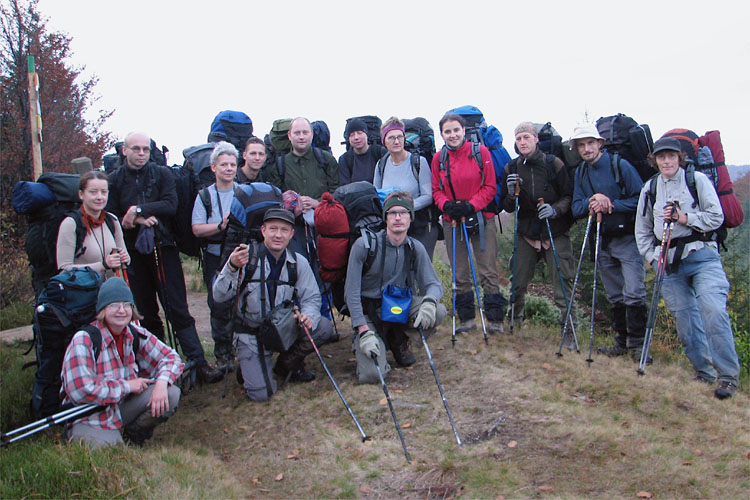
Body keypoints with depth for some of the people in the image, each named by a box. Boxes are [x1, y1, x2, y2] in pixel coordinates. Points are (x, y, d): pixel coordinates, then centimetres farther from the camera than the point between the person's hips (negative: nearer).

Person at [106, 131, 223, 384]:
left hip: (163, 247, -2)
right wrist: (137, 220, -17)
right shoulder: (115, 180, 6)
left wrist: (139, 209, -16)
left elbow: (171, 205, -9)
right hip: (133, 252, 2)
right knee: (146, 313, 8)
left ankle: (198, 362, -4)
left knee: (177, 308, -4)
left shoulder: (161, 174, 5)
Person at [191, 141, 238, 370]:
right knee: (219, 306, 3)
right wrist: (221, 226, -20)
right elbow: (197, 229, -6)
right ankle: (223, 351, 17)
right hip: (216, 259, 0)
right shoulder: (205, 195, 3)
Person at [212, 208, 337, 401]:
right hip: (252, 333, -3)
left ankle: (287, 363, 7)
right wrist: (232, 268, -36)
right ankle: (247, 366, 20)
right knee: (261, 393, -16)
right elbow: (219, 296, -18)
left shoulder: (298, 262, -5)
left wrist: (308, 316, -25)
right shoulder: (246, 256, -14)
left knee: (324, 327, -20)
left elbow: (312, 298, -2)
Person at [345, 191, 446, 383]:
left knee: (438, 312, -25)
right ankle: (360, 342, 14)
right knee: (371, 375, -22)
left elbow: (434, 284, -2)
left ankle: (399, 340, 6)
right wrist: (364, 332, -22)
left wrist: (429, 302, -28)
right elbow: (351, 291, -14)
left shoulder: (415, 248, -4)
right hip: (368, 311, -4)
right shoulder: (364, 245, -16)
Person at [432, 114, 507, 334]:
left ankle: (495, 320, 7)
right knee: (460, 274, 8)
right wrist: (446, 205, -13)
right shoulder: (438, 158, 5)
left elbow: (490, 187, -4)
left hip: (481, 218, -3)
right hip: (452, 221, 3)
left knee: (488, 271, -2)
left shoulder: (480, 152, -4)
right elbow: (436, 190, 8)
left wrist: (471, 206, -17)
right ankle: (467, 318, 19)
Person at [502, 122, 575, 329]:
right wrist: (511, 194, -13)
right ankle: (514, 318, 27)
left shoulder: (554, 164, -3)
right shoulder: (511, 168, 5)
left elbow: (569, 196, 0)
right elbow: (507, 207, 8)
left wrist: (555, 209, -19)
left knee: (563, 281, -4)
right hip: (526, 234, 2)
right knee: (518, 282, 4)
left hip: (555, 234, -2)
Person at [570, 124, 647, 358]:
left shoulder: (620, 165, -6)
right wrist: (592, 201, -17)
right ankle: (621, 341, 20)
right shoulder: (581, 172, 8)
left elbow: (641, 199, -10)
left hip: (628, 239, -5)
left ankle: (637, 343, -1)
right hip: (603, 242, 5)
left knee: (633, 293, -11)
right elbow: (576, 209, 2)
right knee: (615, 296, 11)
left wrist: (611, 205, -20)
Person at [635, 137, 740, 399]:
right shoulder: (650, 188, 15)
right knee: (685, 320, 3)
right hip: (668, 262, 3)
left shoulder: (698, 180, 5)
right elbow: (642, 230, 21)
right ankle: (704, 372, 16)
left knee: (713, 311, -19)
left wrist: (686, 218, -12)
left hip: (701, 256, -3)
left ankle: (728, 375, -10)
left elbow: (716, 217, 1)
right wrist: (652, 257, 10)